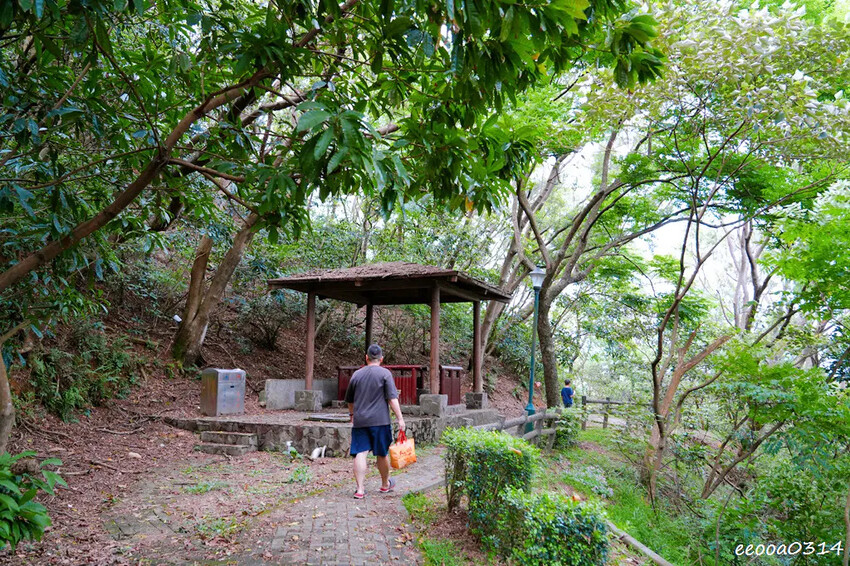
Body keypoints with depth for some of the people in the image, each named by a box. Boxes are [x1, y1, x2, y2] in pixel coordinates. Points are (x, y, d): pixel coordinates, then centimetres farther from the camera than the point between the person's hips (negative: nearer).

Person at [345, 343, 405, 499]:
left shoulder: (356, 374, 9)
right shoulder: (385, 373, -3)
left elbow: (349, 400, 21)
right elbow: (392, 398, -10)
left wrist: (352, 414, 37)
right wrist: (400, 418, -8)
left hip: (359, 421, 2)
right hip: (379, 420, -2)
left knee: (360, 453, 0)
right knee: (382, 454, 12)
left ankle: (360, 489, -6)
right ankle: (385, 484, 30)